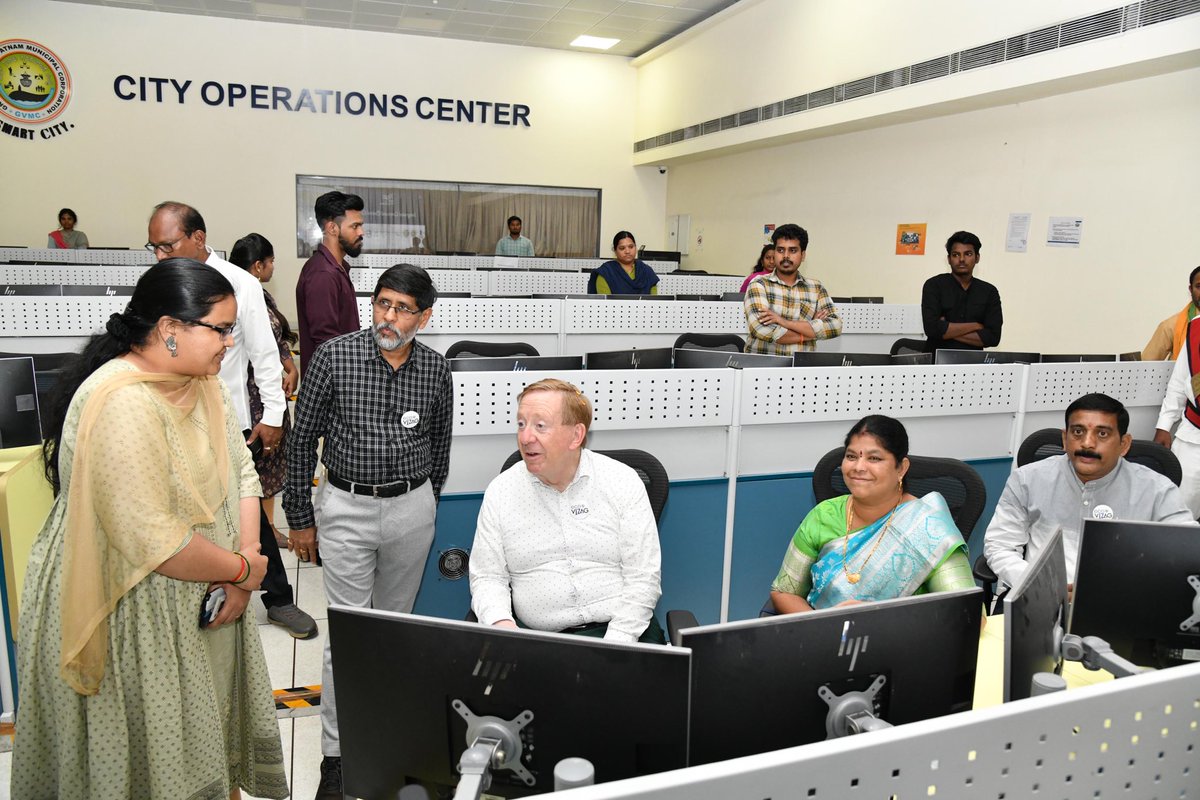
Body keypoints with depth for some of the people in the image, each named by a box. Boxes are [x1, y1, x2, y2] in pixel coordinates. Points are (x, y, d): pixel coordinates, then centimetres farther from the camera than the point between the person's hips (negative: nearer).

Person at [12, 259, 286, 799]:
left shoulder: (203, 381, 2)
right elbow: (152, 541, -31)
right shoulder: (120, 405, -27)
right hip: (131, 616, -8)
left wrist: (247, 552, -11)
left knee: (211, 726, 22)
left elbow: (240, 471, 3)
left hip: (204, 597, 8)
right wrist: (242, 570, -17)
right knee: (153, 756, 11)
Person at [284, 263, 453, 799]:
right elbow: (303, 440, -2)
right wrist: (300, 519, 0)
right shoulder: (334, 357, -9)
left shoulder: (435, 371, -2)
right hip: (347, 507, -2)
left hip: (411, 507, 2)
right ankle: (336, 754, 13)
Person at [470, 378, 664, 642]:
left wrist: (614, 648, -13)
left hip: (622, 630, -1)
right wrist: (501, 623, -14)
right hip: (538, 637, 2)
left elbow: (643, 578, -3)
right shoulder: (499, 491, 5)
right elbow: (487, 576, 7)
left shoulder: (623, 482, 0)